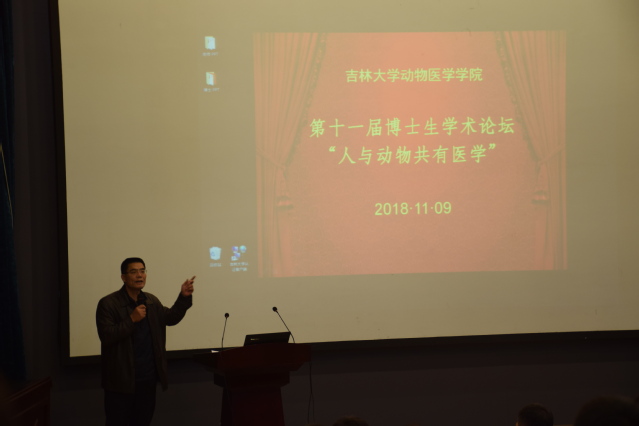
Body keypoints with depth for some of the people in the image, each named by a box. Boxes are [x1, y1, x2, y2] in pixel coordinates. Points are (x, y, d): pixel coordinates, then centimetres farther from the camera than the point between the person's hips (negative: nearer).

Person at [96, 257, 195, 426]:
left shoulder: (152, 301, 9)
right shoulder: (108, 303, -12)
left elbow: (170, 318, 18)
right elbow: (106, 337, -19)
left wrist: (184, 297, 5)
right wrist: (132, 319, -24)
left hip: (148, 378, 6)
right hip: (121, 380, -6)